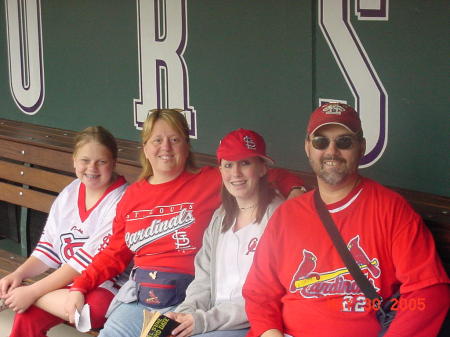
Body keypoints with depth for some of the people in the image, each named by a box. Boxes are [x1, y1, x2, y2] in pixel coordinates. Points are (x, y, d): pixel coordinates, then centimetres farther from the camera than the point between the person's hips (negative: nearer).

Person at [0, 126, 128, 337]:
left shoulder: (120, 202, -15)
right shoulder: (69, 193, 9)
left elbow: (89, 260, -19)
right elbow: (50, 248, 13)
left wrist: (32, 291, -19)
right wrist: (19, 274, -6)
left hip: (108, 286, -5)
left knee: (95, 306, -38)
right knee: (27, 316, -24)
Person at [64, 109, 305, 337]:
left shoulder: (210, 181, 1)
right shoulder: (132, 195, 15)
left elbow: (276, 177, 2)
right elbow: (115, 254, 20)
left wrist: (295, 191, -19)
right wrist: (79, 287, 12)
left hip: (185, 297, -5)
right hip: (139, 295, 5)